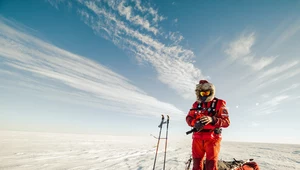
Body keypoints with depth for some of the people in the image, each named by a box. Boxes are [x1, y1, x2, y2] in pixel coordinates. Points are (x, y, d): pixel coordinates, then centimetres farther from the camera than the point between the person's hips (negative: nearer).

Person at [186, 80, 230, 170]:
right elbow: (188, 118, 7)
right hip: (197, 137, 3)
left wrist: (212, 120, -26)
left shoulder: (219, 103, -1)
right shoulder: (196, 104, 8)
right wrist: (195, 123, -16)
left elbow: (226, 122, -7)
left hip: (212, 138, -3)